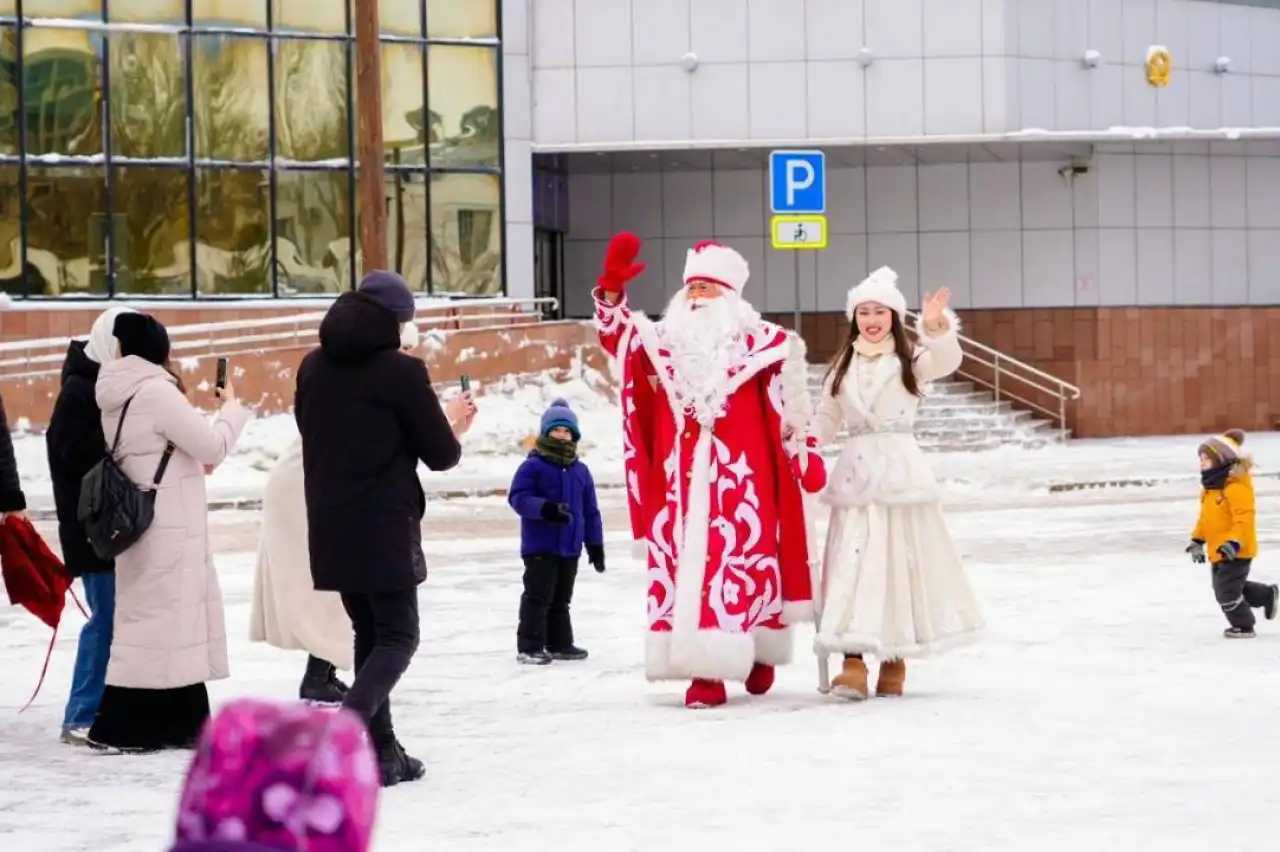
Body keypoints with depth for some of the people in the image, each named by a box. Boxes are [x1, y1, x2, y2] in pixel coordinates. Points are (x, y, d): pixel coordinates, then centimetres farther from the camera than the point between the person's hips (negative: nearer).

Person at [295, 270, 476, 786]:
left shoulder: (314, 367, 6)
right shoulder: (401, 371, -12)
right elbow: (441, 455, -7)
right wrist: (451, 424, 16)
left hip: (330, 529, 6)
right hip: (385, 529, -6)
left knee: (369, 633, 17)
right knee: (397, 637, 1)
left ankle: (382, 749, 17)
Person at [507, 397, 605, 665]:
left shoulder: (580, 471, 9)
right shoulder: (532, 466, -8)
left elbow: (590, 510, 13)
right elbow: (517, 497, -16)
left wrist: (595, 544, 12)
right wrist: (545, 508, -31)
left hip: (570, 547, 6)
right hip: (540, 546, -6)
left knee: (561, 598, 15)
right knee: (538, 596, -5)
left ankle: (559, 643, 24)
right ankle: (529, 646, -1)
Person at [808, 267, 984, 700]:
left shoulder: (911, 360, 0)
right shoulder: (843, 366, 12)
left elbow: (947, 360, -21)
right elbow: (827, 419, 13)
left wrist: (936, 326, -40)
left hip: (901, 469, -2)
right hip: (856, 472, 3)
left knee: (901, 561, 3)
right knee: (854, 563, -6)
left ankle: (895, 659, 15)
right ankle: (853, 661, -11)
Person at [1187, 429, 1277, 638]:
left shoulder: (1236, 488, -23)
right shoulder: (1209, 489, 8)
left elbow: (1245, 518, -29)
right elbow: (1205, 518, 18)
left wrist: (1234, 542, -36)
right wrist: (1197, 540, 13)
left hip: (1236, 552, -10)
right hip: (1218, 551, 10)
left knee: (1227, 591, -7)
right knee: (1223, 588, 20)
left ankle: (1243, 626, 12)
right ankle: (1268, 596, 34)